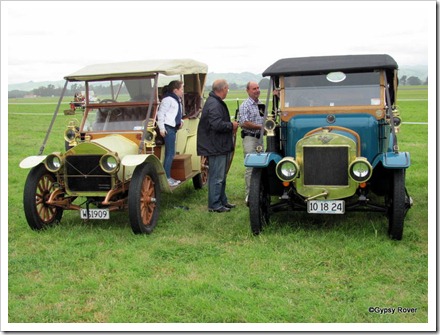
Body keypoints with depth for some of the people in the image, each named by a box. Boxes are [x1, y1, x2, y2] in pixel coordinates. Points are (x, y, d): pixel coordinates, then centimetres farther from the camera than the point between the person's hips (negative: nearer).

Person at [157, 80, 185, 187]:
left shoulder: (177, 100, 18)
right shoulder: (168, 99, -11)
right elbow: (160, 113, -14)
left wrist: (181, 121, 12)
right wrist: (161, 128, -17)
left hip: (173, 128, 10)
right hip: (168, 128, -10)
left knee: (170, 153, 11)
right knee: (170, 153, -9)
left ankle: (168, 177, 17)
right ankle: (166, 178, -5)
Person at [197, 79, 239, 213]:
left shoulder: (216, 102, 16)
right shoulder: (214, 104, -20)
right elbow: (217, 124, -29)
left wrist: (230, 127, 10)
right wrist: (231, 125, -14)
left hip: (219, 146, 11)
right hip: (215, 147, -11)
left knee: (221, 176, 19)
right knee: (217, 177, -4)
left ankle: (222, 200, 29)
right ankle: (214, 205, 4)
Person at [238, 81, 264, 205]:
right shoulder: (245, 105, -7)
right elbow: (244, 123, -17)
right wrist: (261, 127, -14)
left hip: (260, 138, 7)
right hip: (250, 138, -7)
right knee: (250, 167, -9)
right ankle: (249, 195, -4)